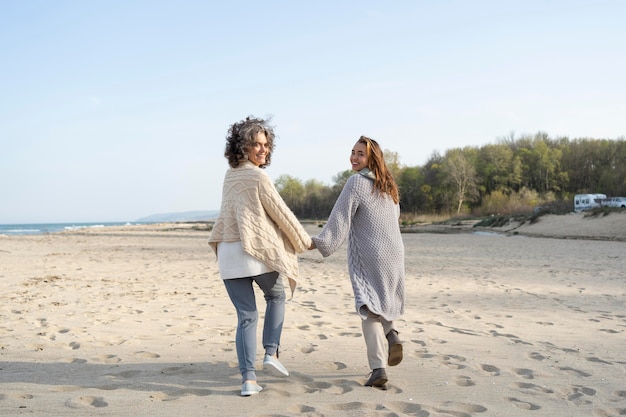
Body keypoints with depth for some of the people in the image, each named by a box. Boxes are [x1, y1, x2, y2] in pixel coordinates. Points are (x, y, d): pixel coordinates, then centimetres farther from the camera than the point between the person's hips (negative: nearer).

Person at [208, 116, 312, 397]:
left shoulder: (230, 176, 14)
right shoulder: (259, 177, -9)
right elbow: (281, 214, -3)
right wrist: (304, 241, 9)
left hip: (228, 254, 5)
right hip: (257, 251, -5)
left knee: (246, 316, 8)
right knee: (276, 296, 21)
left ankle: (248, 379, 2)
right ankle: (271, 353, 9)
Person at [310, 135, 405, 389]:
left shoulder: (356, 183, -11)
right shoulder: (389, 185, 9)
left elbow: (340, 218, -15)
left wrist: (319, 242, -12)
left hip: (368, 256, -6)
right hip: (394, 253, 6)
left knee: (369, 308, -3)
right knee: (384, 299, 25)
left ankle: (378, 369, -12)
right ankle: (390, 334, -1)